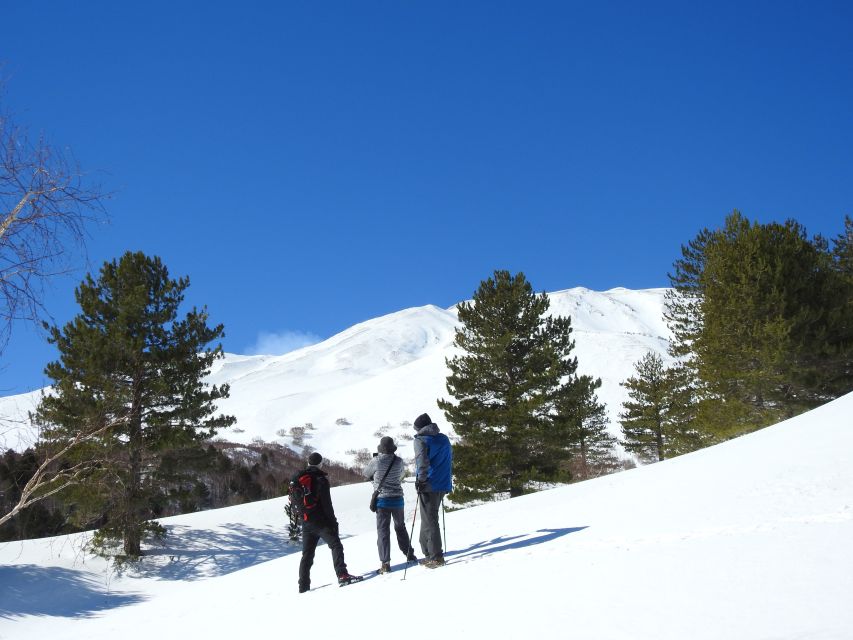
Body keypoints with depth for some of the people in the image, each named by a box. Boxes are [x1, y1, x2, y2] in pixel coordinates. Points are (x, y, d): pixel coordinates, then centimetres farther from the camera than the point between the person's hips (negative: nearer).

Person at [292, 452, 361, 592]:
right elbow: (327, 503, -13)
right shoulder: (321, 479, -9)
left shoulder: (298, 479, 12)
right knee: (336, 546, -8)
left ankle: (303, 586, 12)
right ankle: (342, 575, -24)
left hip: (306, 523, 6)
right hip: (321, 521, -6)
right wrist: (334, 523, -9)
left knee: (307, 554, 13)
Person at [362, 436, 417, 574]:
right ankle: (409, 554, 28)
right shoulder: (399, 461, -6)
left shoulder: (376, 461, -13)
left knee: (383, 531, -1)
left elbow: (366, 473, 4)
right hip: (397, 499, 3)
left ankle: (385, 563, -8)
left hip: (382, 501, -3)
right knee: (400, 527, 21)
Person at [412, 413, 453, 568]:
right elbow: (450, 460, 21)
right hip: (443, 485, 7)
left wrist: (420, 480, -14)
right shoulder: (444, 439, 15)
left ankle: (436, 557, -7)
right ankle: (429, 552, 20)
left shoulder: (421, 440, -5)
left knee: (429, 521, -4)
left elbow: (422, 461, -17)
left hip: (428, 485, -7)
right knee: (430, 519, 18)